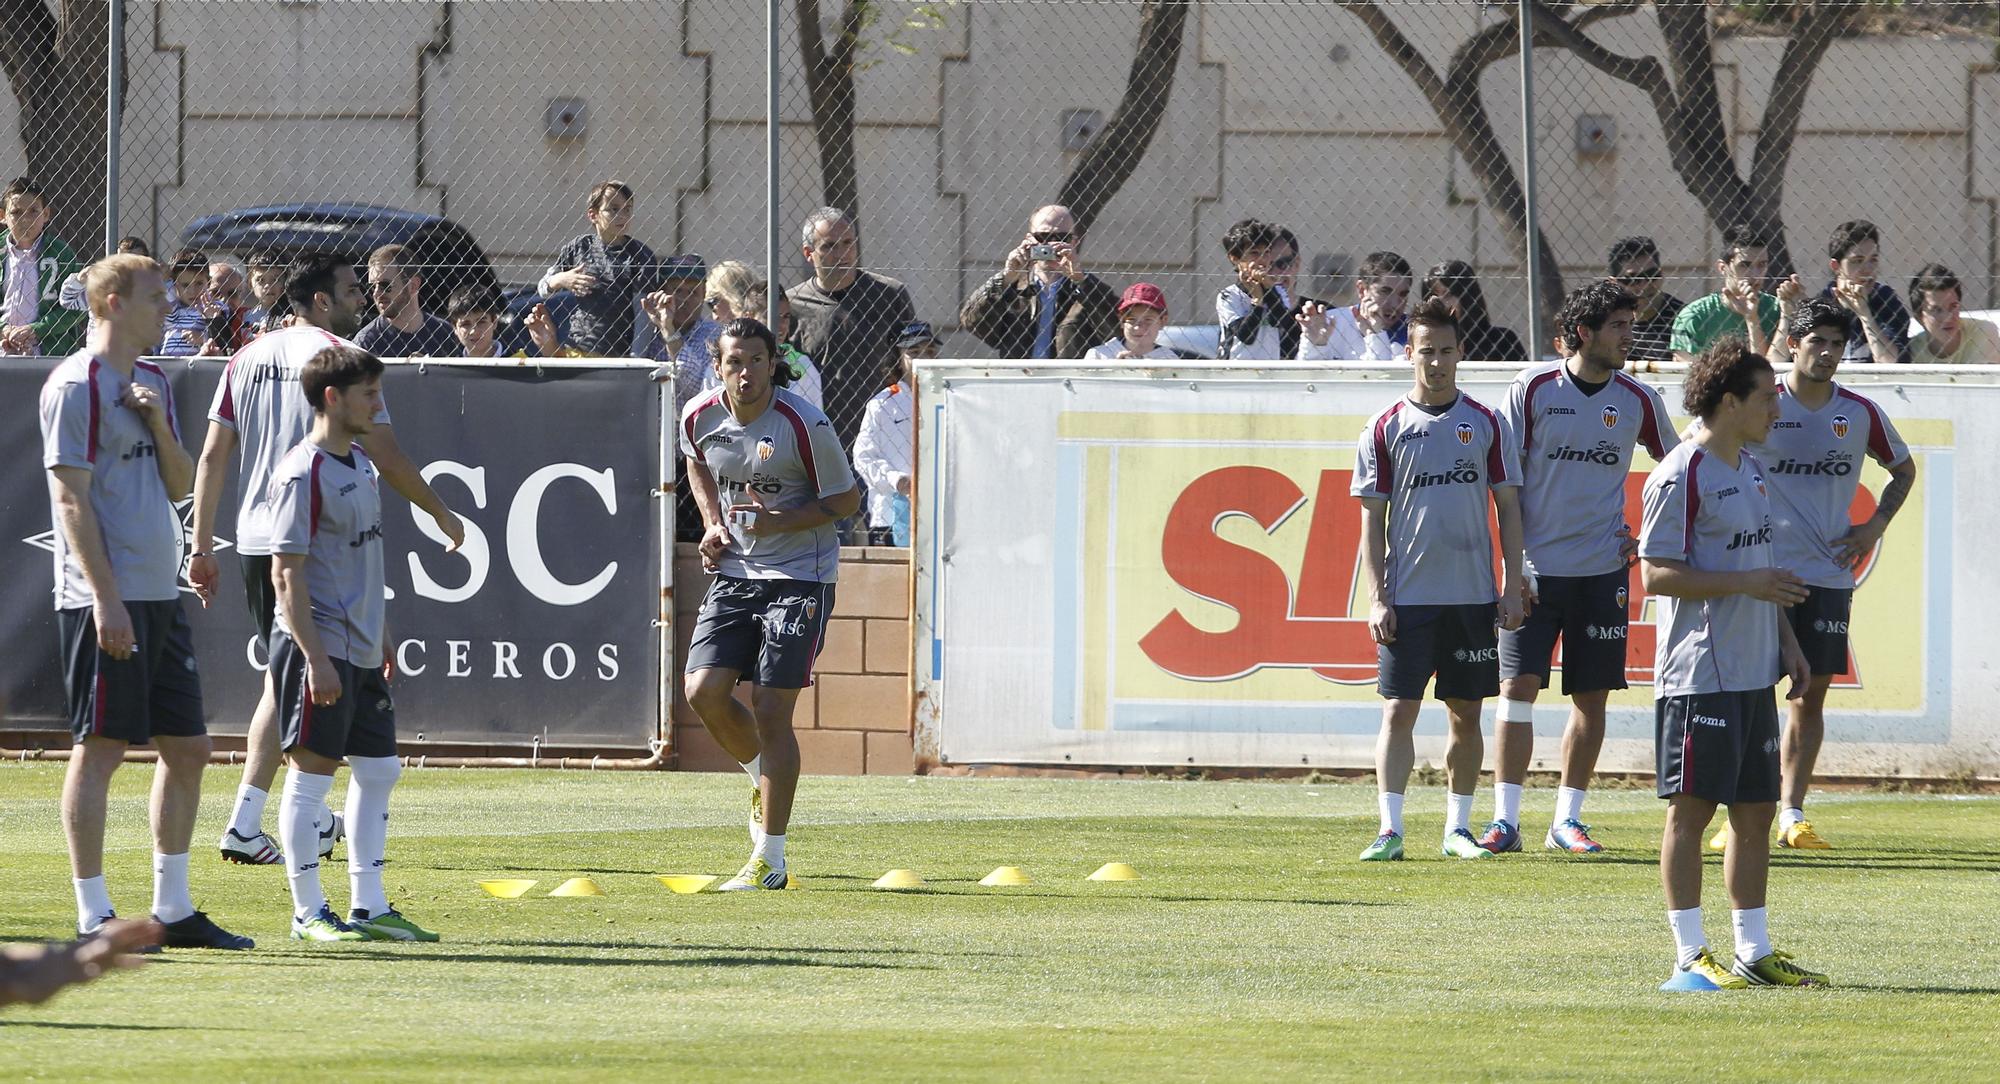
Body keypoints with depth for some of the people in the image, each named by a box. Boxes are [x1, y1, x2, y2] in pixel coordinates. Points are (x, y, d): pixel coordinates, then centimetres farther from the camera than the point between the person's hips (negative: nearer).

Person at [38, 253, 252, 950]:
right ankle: (93, 918, -2)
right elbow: (71, 499, -14)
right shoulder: (77, 386, -9)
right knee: (100, 748, -6)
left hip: (160, 596, 9)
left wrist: (158, 422, -1)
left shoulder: (152, 383, 17)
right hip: (106, 599, -9)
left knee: (187, 748, 10)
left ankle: (173, 910, 17)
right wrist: (106, 598, -19)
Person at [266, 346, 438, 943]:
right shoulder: (304, 473, -14)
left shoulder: (361, 465, 14)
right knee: (311, 772, -3)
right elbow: (287, 573, -17)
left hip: (361, 652, 9)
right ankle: (308, 911, 3)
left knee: (378, 769, 11)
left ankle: (369, 905, 17)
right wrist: (315, 658, -22)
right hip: (319, 648, -9)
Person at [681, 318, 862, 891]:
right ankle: (764, 779, 24)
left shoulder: (805, 426, -17)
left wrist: (781, 522, -21)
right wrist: (713, 523, 6)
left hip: (799, 577, -5)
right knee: (704, 691, -8)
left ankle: (769, 861, -3)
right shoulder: (699, 417, -2)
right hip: (735, 571, 5)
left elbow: (846, 499, -7)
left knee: (771, 709, -9)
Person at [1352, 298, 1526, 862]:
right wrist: (1376, 597, -5)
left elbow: (1508, 507, 8)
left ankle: (1458, 826, 15)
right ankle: (1390, 829, -6)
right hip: (1406, 597, -2)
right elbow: (1373, 516, 2)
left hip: (1472, 594, 2)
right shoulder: (1385, 429, 2)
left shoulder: (1485, 424, 5)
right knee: (1399, 710, -6)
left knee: (1466, 713, 6)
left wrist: (1512, 588, 2)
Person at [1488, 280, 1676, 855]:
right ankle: (1505, 819, -3)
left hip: (1602, 570, 3)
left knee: (1592, 698, 4)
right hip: (1536, 566, -3)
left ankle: (1566, 820, 14)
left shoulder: (1638, 401, 3)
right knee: (1517, 687, -7)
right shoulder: (1532, 389, -4)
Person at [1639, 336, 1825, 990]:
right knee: (1692, 808, -4)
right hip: (1699, 674, -9)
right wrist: (1747, 584, -21)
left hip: (1754, 672, 9)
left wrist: (1786, 640, 19)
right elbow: (1657, 574, -16)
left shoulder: (1752, 469, 15)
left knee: (1756, 811, 11)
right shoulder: (1681, 477, -13)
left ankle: (1754, 953, 17)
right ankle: (1689, 956, 0)